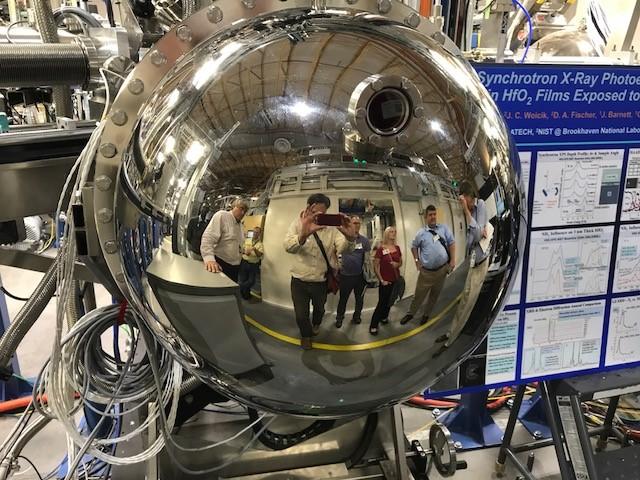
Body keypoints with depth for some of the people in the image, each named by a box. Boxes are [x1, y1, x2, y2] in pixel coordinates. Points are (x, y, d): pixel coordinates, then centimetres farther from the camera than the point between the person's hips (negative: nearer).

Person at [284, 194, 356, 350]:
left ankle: (316, 324, 61)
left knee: (319, 309, 26)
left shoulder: (332, 227, -10)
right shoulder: (298, 224, -13)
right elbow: (289, 247, -31)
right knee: (301, 315, 9)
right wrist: (303, 234, -54)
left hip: (322, 281, 2)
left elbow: (343, 249, -26)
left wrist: (350, 237, -50)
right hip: (299, 280, -2)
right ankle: (306, 335, 42)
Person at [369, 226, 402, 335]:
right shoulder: (380, 249, -12)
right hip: (385, 281, -5)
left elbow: (401, 262, 15)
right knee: (382, 302, -3)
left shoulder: (397, 248, 3)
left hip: (396, 280, 5)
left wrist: (397, 264, -9)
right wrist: (381, 280, -12)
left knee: (389, 301, 16)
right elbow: (375, 266, -9)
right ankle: (373, 325, 5)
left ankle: (384, 317, 37)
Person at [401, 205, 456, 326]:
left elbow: (451, 243, 4)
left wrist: (453, 260, -3)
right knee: (419, 294, 3)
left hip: (442, 269, 2)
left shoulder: (444, 228, 1)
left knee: (434, 295, 14)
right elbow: (414, 246, 12)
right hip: (426, 271, -1)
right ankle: (410, 313, 22)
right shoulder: (421, 232, -1)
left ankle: (426, 315, 32)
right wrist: (416, 260, 3)